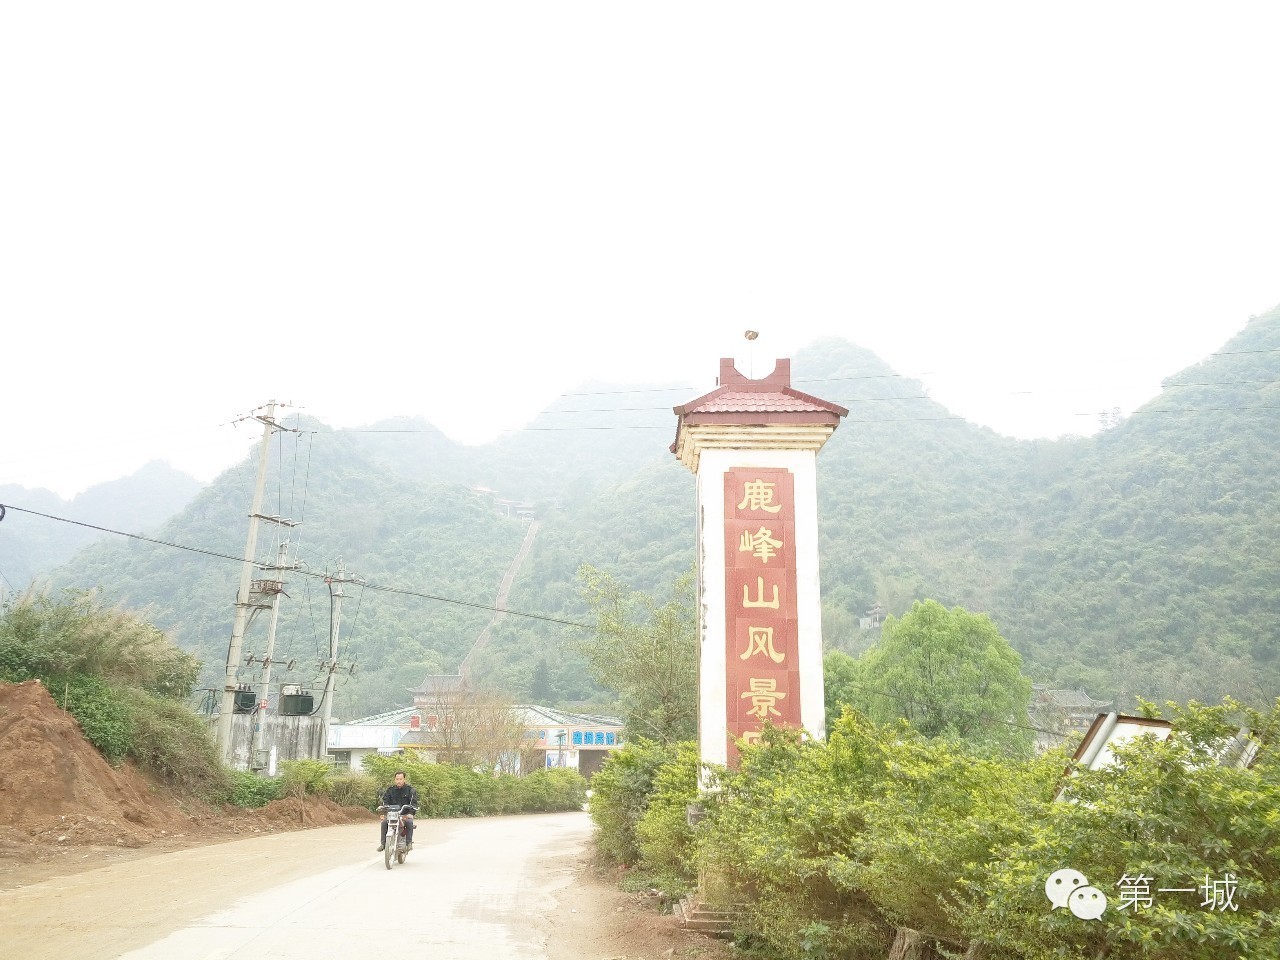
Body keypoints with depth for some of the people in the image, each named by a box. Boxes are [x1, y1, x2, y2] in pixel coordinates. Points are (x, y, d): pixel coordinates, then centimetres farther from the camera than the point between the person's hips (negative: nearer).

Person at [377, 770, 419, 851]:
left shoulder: (410, 789, 1)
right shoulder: (390, 789, 7)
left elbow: (414, 802, -7)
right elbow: (385, 801, 1)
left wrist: (410, 813, -23)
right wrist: (384, 813, -16)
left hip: (406, 813, -2)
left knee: (409, 822, -32)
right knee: (384, 822, -24)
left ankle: (409, 843, -25)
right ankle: (382, 843, -14)